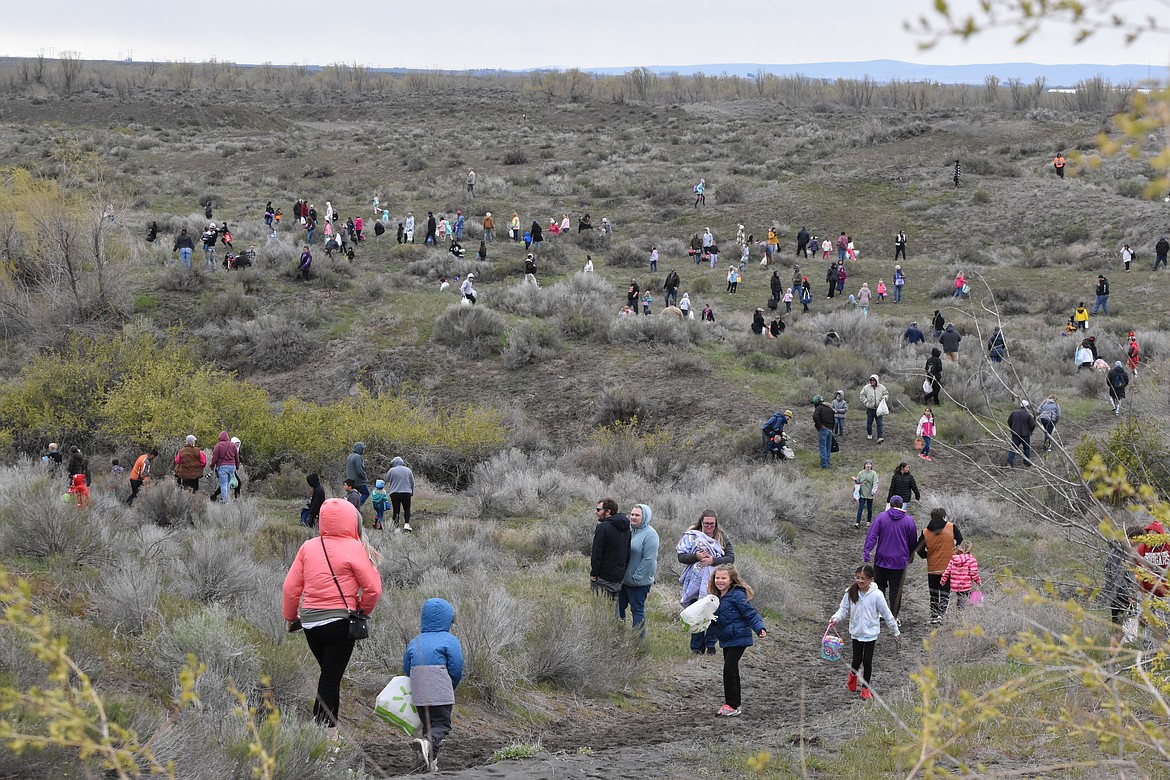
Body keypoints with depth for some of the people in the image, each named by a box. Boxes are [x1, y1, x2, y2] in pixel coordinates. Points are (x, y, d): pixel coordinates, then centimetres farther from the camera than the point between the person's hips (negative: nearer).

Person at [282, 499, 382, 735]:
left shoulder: (308, 547, 4)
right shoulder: (353, 549, -9)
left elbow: (291, 587, 5)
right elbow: (373, 589, -10)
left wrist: (290, 617, 19)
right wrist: (364, 610, 9)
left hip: (310, 624, 5)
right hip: (340, 623, -5)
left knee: (329, 674, 21)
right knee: (331, 679, -2)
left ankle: (317, 727, 21)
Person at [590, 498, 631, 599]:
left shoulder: (603, 527, -15)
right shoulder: (626, 528, 11)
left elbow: (597, 553, -17)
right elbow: (628, 552, 16)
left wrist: (593, 574, -11)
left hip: (603, 577, -8)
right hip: (619, 576, 8)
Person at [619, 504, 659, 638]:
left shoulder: (650, 534, -14)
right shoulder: (628, 531, 9)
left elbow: (649, 559, -18)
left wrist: (636, 577, -18)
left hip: (639, 582, -7)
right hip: (623, 580, 7)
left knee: (637, 610, 2)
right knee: (619, 608, 13)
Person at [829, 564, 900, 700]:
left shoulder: (876, 594, -16)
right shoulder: (851, 593, -10)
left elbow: (886, 614, -8)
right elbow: (844, 609, -1)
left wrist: (896, 631, 0)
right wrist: (835, 618, -22)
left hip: (871, 633, -2)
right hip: (856, 632, 2)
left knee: (867, 661, 5)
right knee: (857, 659, 9)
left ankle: (866, 688, 22)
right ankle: (853, 674, 43)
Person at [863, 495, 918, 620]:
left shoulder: (882, 517, -5)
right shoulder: (909, 520, -1)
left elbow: (872, 536, -13)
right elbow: (913, 542, 7)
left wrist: (866, 552, -15)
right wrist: (910, 558, 20)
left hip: (881, 560, 0)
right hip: (899, 562, 0)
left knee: (879, 586, 14)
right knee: (896, 589, 6)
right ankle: (893, 616, 7)